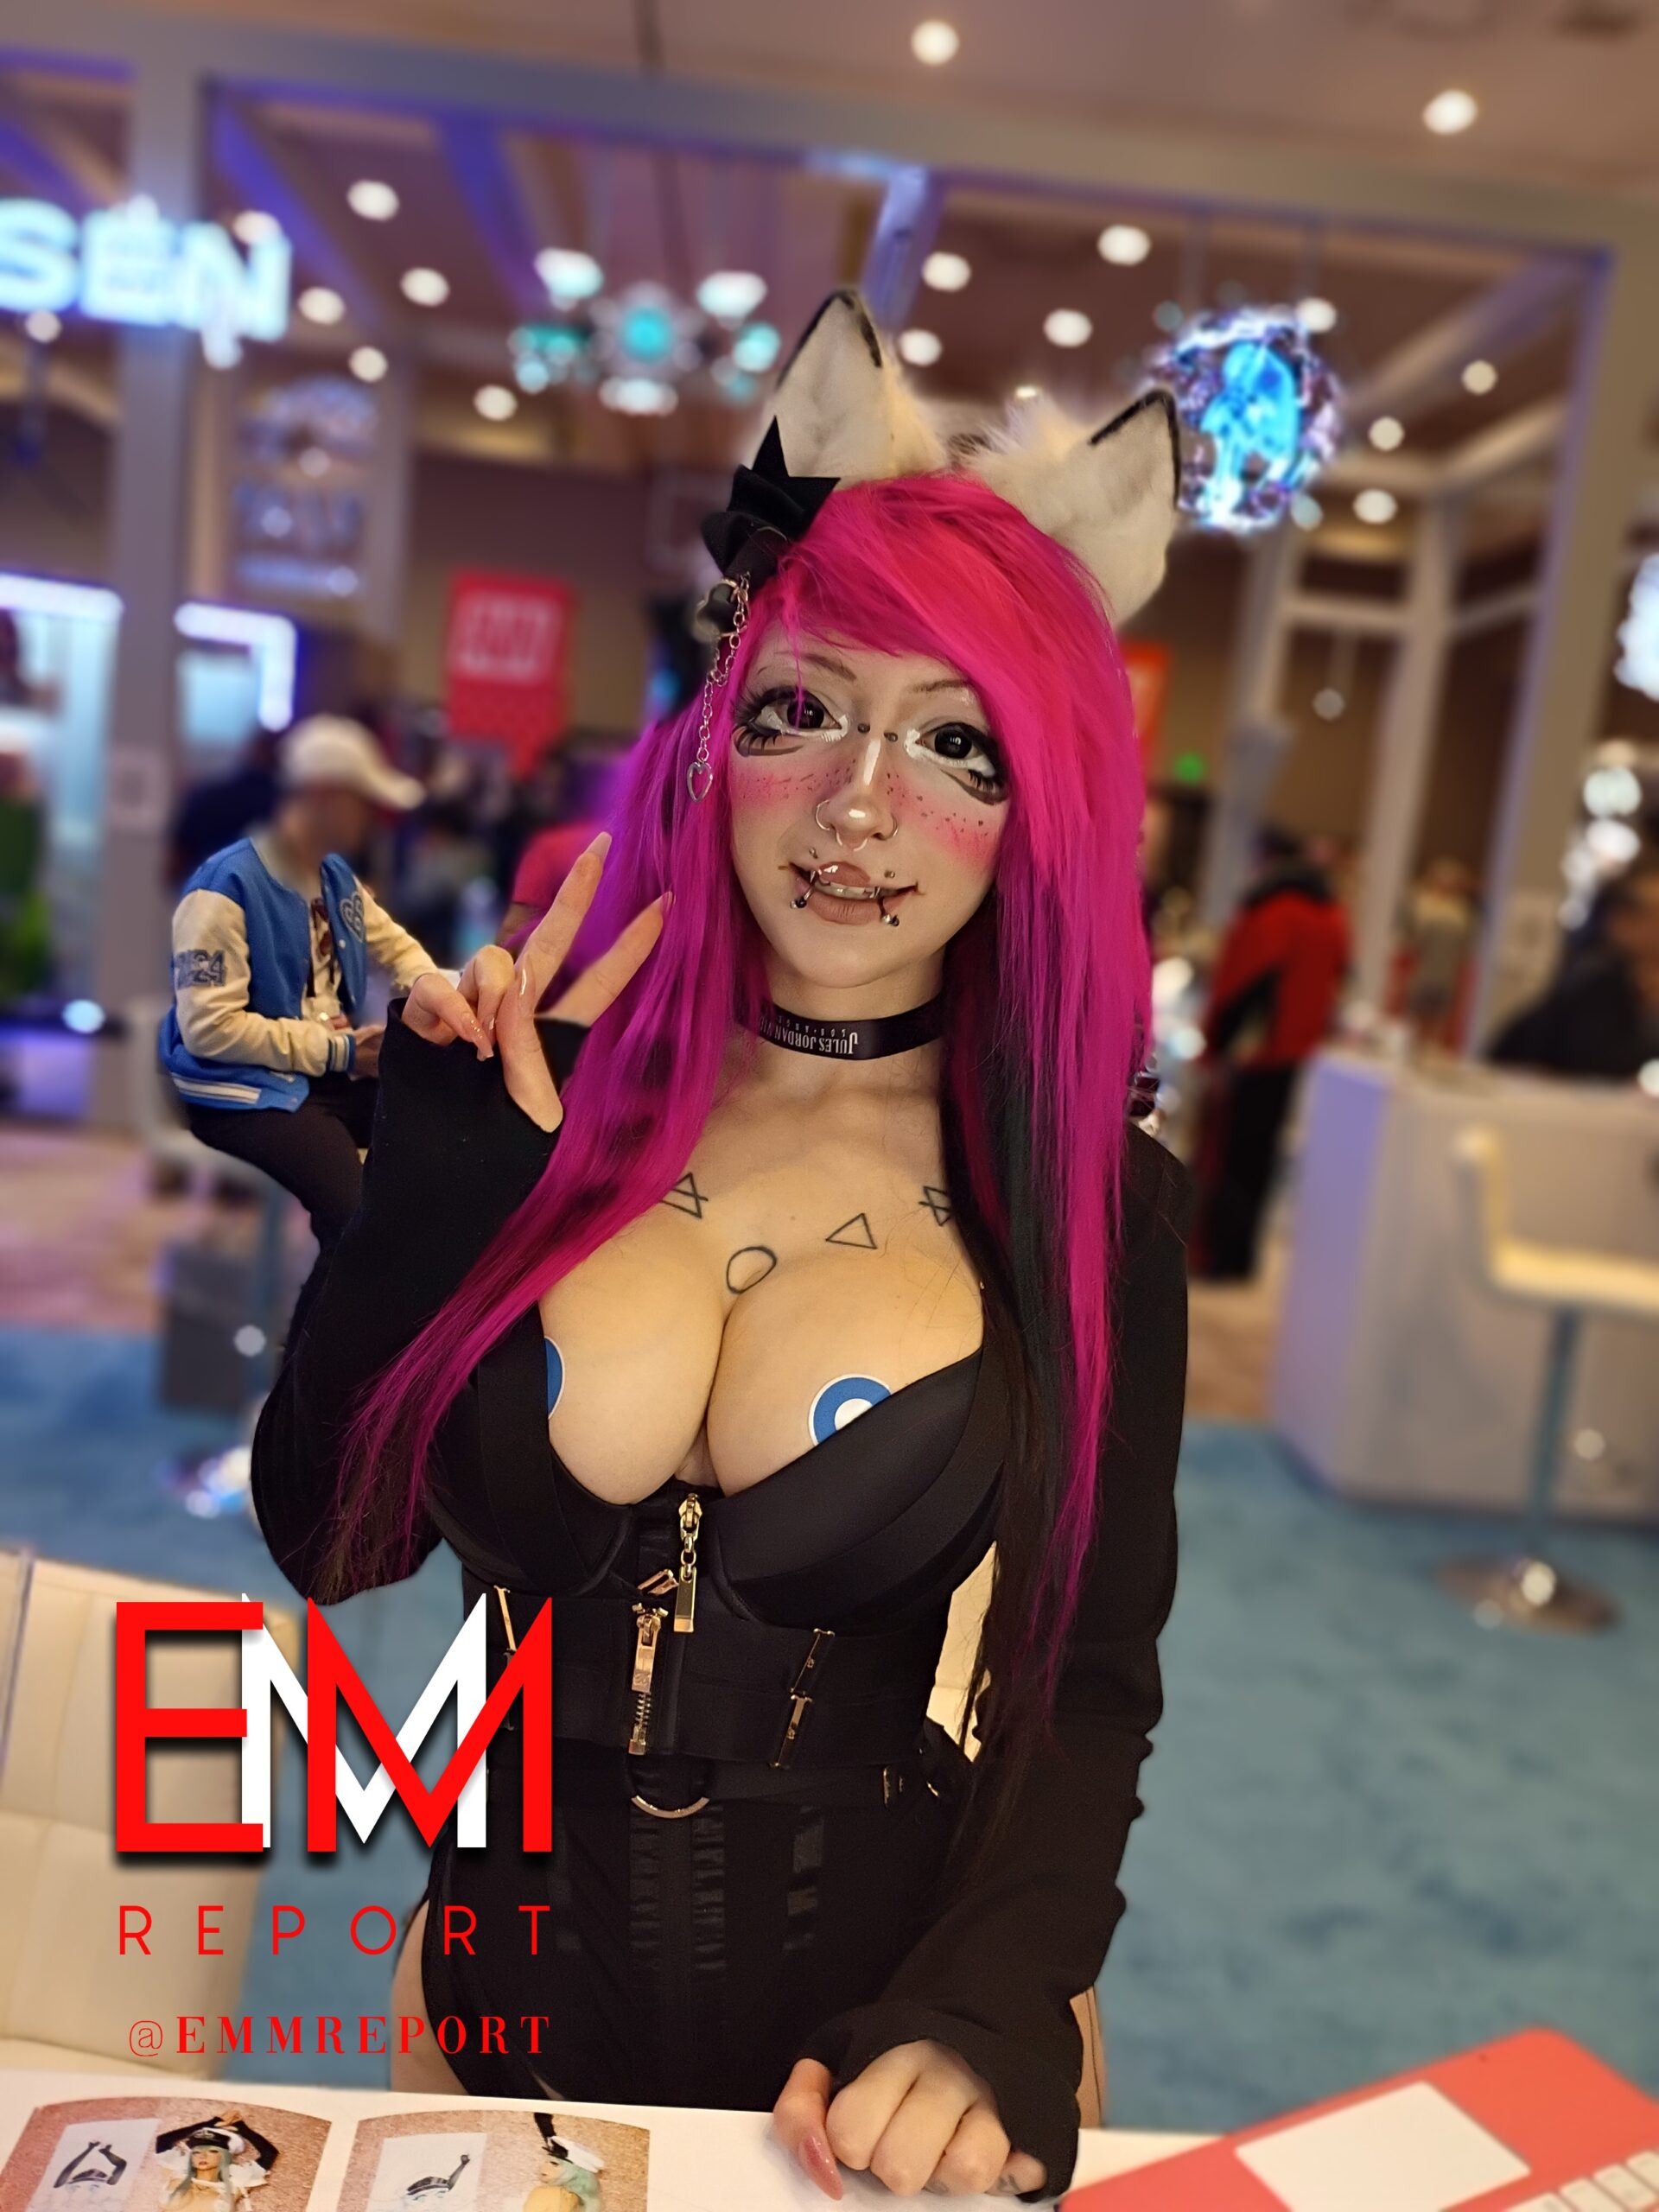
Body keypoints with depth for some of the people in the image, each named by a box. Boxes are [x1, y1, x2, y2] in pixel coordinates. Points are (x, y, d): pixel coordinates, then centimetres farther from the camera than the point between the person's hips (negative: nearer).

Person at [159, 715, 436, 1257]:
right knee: (361, 1212, -31)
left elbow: (397, 947, 20)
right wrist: (337, 1050, -20)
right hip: (246, 1088, -8)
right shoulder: (224, 888, -18)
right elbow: (208, 1028, -22)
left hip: (335, 1068, 8)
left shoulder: (337, 875, 7)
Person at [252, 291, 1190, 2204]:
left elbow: (1093, 1684, -8)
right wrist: (437, 1185, -18)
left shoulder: (1094, 1199, -12)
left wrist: (990, 2015, -22)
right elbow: (328, 1539, -8)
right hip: (514, 1988, 2)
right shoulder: (545, 1095, -9)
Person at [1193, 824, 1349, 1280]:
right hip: (1301, 1055, 8)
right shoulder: (1333, 915, 10)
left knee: (1224, 1156, 1)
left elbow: (1245, 984, -20)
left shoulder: (1271, 913, -15)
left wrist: (1217, 1047, -14)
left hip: (1253, 1057, -8)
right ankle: (1241, 1255, 20)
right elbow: (1333, 982, 15)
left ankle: (1217, 1257, 3)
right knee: (1259, 1157, 15)